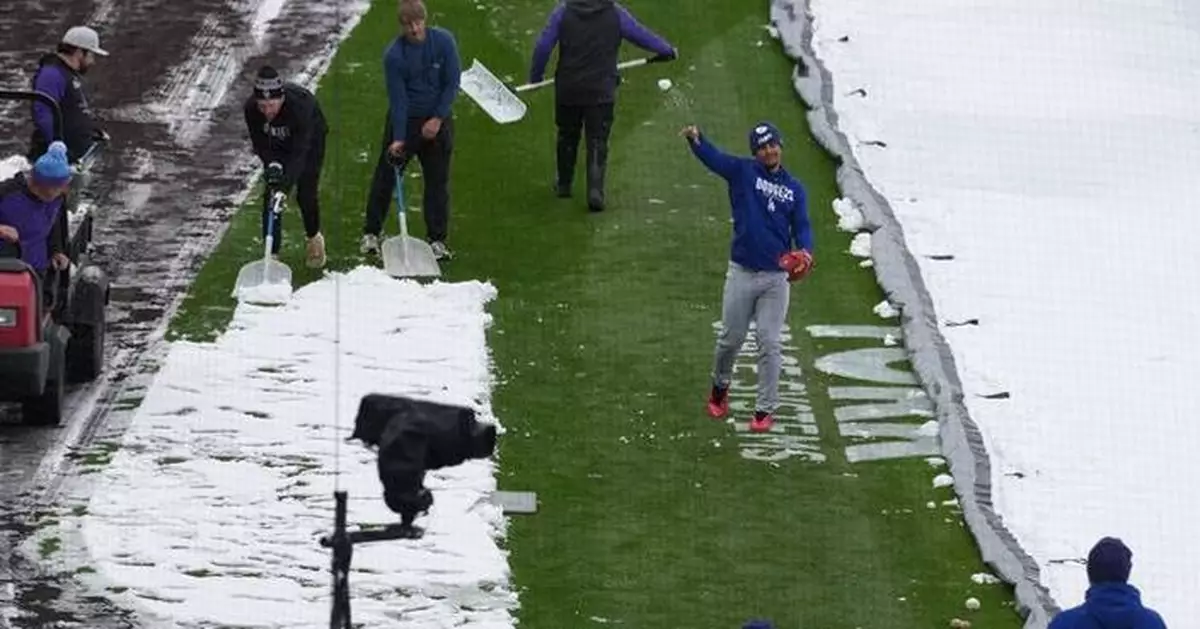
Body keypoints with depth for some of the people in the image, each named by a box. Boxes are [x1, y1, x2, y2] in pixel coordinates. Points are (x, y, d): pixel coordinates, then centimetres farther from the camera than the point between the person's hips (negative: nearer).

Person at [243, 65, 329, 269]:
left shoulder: (300, 104, -43)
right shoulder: (251, 109, -32)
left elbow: (299, 151, -44)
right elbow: (260, 144, -19)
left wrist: (286, 182, -53)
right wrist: (272, 165, -38)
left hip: (310, 139, -3)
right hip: (277, 145, 3)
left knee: (306, 193, -4)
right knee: (271, 195, -8)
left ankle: (314, 238, 26)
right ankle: (271, 253, -3)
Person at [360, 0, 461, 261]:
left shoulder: (444, 41, -12)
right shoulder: (394, 55, -17)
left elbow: (453, 83, -6)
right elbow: (398, 99, -17)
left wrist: (437, 119, -11)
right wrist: (398, 139, -21)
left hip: (437, 120, 2)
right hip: (404, 121, -1)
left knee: (438, 180, 4)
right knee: (386, 177, 4)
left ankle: (437, 239, 11)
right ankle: (371, 234, 16)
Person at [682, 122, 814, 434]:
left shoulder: (794, 189, 6)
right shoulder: (742, 172, 0)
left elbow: (801, 227, 4)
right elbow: (714, 158, -15)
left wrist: (804, 252, -17)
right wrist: (696, 140, -37)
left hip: (776, 276, 1)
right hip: (741, 273, -1)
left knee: (769, 344, -1)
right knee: (731, 339, 9)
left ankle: (765, 409, 6)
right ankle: (720, 386, 36)